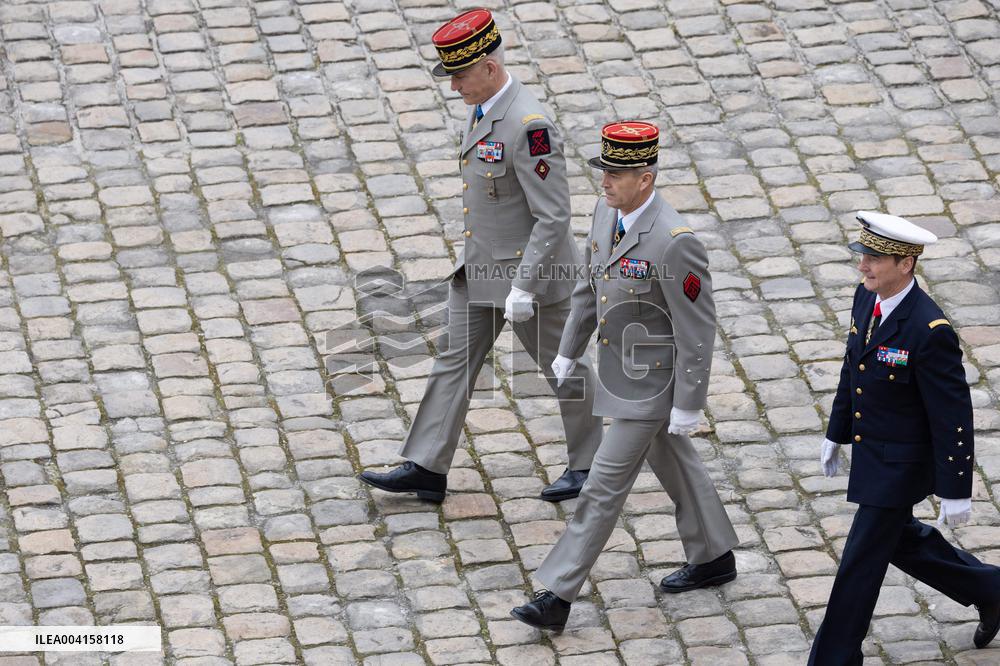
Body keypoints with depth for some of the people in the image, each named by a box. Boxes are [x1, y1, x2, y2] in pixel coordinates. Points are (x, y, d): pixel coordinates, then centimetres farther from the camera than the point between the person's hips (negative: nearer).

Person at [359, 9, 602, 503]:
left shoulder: (529, 126, -28)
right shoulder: (484, 107, 1)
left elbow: (553, 216, -27)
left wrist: (523, 287, -26)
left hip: (529, 270, -9)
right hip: (478, 269, 9)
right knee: (454, 362, 9)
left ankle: (587, 463, 27)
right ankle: (425, 469, 13)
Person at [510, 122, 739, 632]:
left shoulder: (675, 243, -31)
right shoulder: (608, 211, -5)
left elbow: (697, 328, -24)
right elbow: (591, 284, 11)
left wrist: (688, 405, -19)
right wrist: (568, 352, 17)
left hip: (651, 384, -9)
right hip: (619, 370, 9)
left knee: (605, 486, -3)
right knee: (673, 462, 24)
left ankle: (557, 597, 2)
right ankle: (713, 558, 43)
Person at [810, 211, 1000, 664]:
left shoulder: (930, 332, -30)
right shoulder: (867, 297, -6)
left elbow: (954, 417, -23)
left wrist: (956, 491, -17)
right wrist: (837, 433, 18)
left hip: (903, 465, -9)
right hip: (870, 452, 9)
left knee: (860, 564, 2)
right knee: (900, 541, 25)